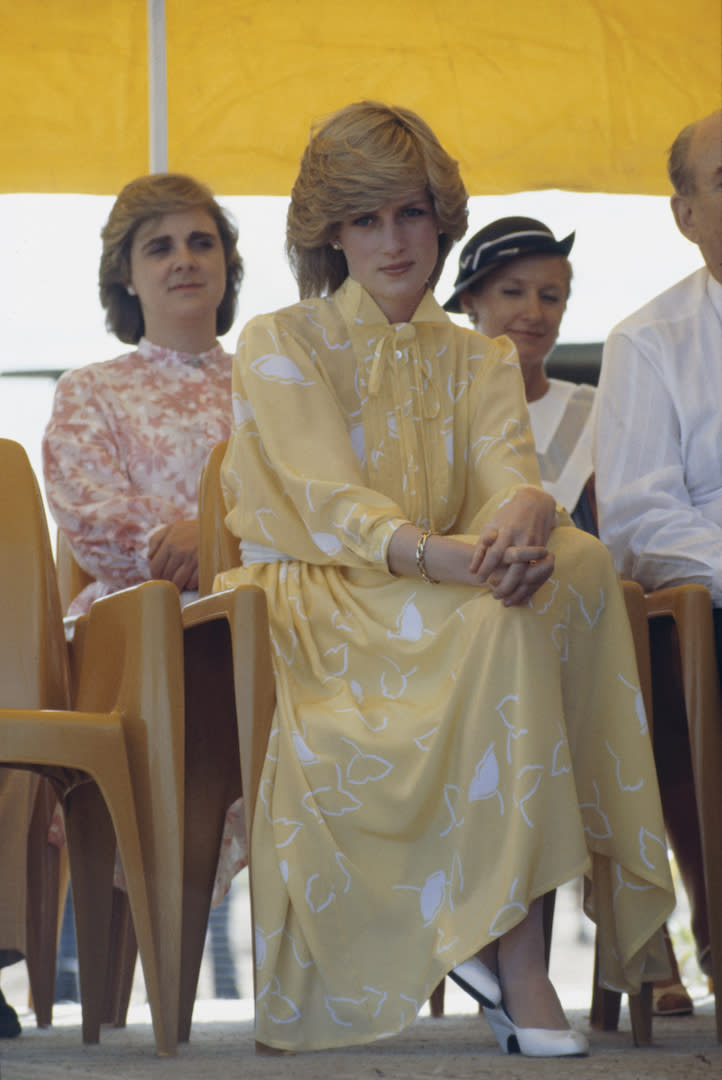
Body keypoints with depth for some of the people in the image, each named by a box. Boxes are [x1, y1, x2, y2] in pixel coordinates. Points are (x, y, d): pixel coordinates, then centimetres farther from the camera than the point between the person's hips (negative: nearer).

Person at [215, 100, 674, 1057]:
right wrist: (448, 557, -33)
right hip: (320, 607, -4)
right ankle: (514, 954, -36)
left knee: (577, 561, -28)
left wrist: (525, 508, -32)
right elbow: (329, 507, -13)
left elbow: (511, 471, -5)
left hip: (444, 602, 4)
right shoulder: (280, 347, 3)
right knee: (503, 619, -33)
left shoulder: (480, 361, 17)